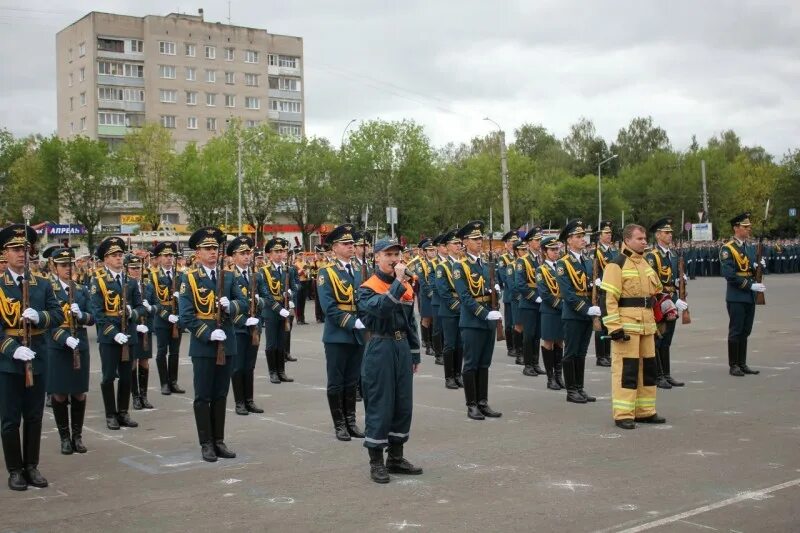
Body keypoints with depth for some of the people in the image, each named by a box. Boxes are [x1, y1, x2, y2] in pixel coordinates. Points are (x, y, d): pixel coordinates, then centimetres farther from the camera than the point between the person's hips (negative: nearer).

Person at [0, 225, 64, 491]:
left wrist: (39, 316, -19)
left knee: (34, 417, 10)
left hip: (37, 359, 3)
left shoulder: (43, 284, 7)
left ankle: (32, 466, 21)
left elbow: (58, 315, 2)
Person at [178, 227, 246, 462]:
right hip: (202, 345, -4)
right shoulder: (189, 279, -4)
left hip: (226, 344, 4)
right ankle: (206, 444, 11)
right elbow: (186, 316, -10)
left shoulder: (228, 276, 9)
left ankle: (219, 441, 18)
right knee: (203, 396, 3)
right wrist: (209, 334, -18)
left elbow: (243, 303, 5)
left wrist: (230, 305, -16)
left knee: (220, 395, 11)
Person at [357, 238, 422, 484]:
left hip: (402, 347, 7)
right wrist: (398, 281, -27)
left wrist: (414, 353, 16)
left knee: (403, 405, 10)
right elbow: (380, 309, -29)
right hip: (380, 349, -6)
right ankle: (376, 462, 8)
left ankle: (396, 457, 23)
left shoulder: (407, 286, 11)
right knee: (379, 406, -2)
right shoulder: (367, 288, -8)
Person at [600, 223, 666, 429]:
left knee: (648, 366, 12)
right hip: (626, 324, -8)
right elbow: (610, 299, -16)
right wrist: (614, 326, -21)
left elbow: (655, 292, 25)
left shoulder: (645, 263, 15)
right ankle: (623, 414, -1)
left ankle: (645, 411, 23)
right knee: (626, 368, -6)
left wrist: (653, 322, 22)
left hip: (646, 324, 8)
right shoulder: (617, 264, -10)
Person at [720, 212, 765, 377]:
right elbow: (729, 274, -19)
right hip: (736, 297, -7)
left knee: (745, 332, 11)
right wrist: (751, 285, -21)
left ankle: (742, 364, 19)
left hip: (750, 297, 7)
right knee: (736, 332, -1)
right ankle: (733, 365, 6)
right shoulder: (727, 249, -11)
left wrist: (758, 266, -2)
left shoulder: (750, 248, 14)